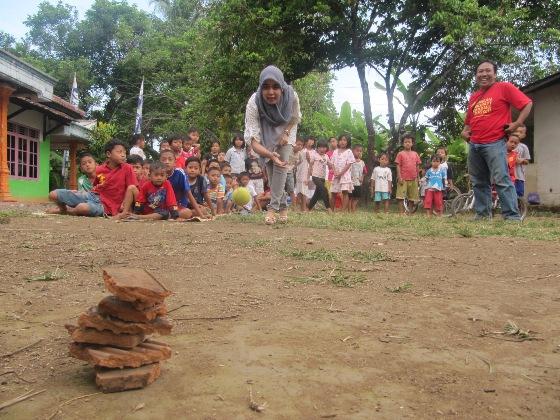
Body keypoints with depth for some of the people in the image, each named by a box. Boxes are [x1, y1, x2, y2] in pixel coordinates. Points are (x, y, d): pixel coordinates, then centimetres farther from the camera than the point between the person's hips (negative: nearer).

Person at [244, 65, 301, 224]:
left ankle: (273, 207, -14)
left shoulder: (291, 96, -34)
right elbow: (252, 139, -43)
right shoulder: (254, 103, -39)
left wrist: (286, 133, -23)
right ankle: (283, 206, 16)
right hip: (266, 132, 0)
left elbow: (295, 118, -8)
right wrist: (270, 155, -59)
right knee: (271, 168, -3)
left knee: (281, 164, -18)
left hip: (286, 130, 0)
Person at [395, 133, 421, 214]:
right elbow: (398, 166, -4)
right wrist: (399, 177, -12)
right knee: (401, 197, -7)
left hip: (413, 179, 4)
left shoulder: (415, 154, 10)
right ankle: (401, 212, -3)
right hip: (403, 179, -4)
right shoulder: (400, 154, 0)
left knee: (412, 198, 8)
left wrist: (417, 177, 9)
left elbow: (417, 166, 13)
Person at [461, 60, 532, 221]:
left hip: (494, 143, -7)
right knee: (478, 182, 10)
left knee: (501, 180, -13)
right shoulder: (473, 97, 18)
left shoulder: (504, 87, 0)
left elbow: (527, 103, -3)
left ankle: (512, 216, -10)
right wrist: (464, 131, 13)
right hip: (474, 145, 7)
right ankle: (482, 213, 18)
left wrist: (517, 123, -12)